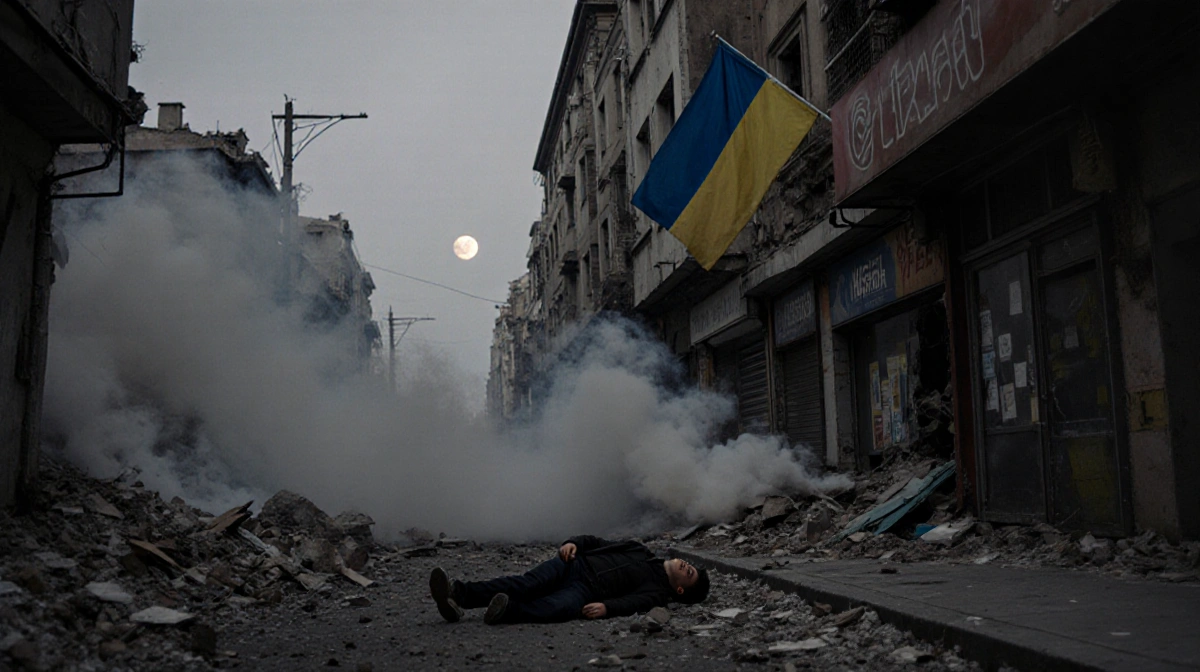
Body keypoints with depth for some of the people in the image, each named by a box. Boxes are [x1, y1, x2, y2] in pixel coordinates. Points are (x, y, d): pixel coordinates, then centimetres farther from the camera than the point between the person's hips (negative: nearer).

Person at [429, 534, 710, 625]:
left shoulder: (659, 590, 10)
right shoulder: (641, 551, 29)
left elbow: (634, 601, -12)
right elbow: (595, 542, 26)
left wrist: (607, 607, -32)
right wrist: (573, 543, 4)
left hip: (585, 590, -3)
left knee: (556, 608, -38)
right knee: (527, 583, -25)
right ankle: (458, 593, -43)